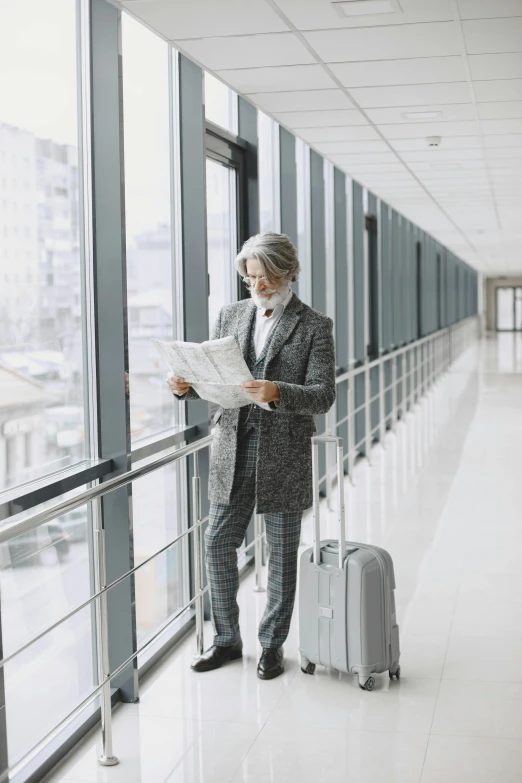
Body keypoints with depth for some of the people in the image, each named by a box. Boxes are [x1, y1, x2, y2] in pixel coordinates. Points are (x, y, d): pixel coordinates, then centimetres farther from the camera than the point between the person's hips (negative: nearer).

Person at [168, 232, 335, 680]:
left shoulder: (314, 326, -4)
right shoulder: (231, 316, 10)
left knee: (282, 554, 7)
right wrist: (186, 385, -10)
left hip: (284, 455, -4)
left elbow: (324, 396, -12)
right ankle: (226, 640, 23)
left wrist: (278, 392, -29)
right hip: (233, 449, 4)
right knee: (218, 545, 6)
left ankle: (273, 645, 22)